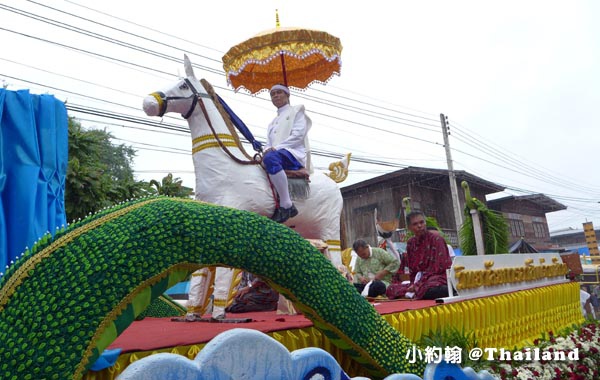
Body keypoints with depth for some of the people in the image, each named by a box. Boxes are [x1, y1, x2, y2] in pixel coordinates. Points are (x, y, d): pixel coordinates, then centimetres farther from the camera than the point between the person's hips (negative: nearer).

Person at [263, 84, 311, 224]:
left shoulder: (297, 110, 16)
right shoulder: (273, 122, 35)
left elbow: (299, 134, -2)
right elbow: (269, 142, 24)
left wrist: (277, 147, -12)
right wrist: (267, 149, -2)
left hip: (295, 153, -7)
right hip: (276, 154, 8)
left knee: (270, 158, -38)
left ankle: (286, 205, -38)